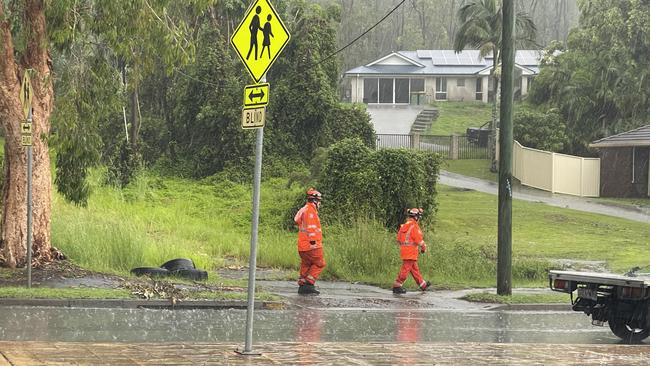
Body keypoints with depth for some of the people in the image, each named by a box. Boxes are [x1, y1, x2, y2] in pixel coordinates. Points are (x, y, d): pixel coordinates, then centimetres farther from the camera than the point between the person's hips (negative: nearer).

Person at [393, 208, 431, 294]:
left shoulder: (404, 226, 13)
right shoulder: (414, 226, -14)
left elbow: (399, 239, 16)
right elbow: (419, 240, -14)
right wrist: (423, 248, 2)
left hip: (403, 250, 10)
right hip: (411, 251, -10)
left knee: (414, 268, 17)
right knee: (406, 268, -7)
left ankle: (422, 284, 28)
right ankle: (397, 286, -9)